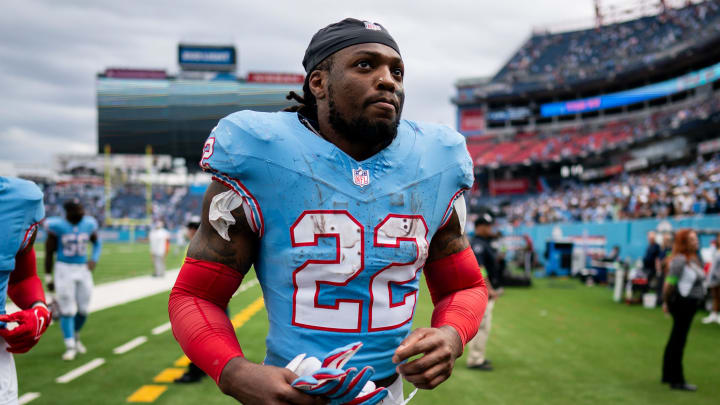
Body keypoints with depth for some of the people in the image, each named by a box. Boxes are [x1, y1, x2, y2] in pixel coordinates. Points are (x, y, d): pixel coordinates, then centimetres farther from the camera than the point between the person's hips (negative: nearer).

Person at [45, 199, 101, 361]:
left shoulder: (89, 224, -2)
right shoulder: (57, 226, -13)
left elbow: (97, 243, 17)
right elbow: (49, 253, -5)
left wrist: (94, 259, -1)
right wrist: (49, 278, -3)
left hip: (83, 270, 4)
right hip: (64, 270, -4)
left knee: (83, 310, 8)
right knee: (67, 310, -3)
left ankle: (75, 336, 34)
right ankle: (70, 347, 6)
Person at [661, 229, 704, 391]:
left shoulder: (694, 258, 11)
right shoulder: (680, 260, -19)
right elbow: (669, 283, -20)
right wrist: (666, 302, -13)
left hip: (691, 303, 10)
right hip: (682, 303, -10)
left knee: (675, 340, 17)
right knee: (678, 340, -3)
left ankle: (668, 375, 29)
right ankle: (677, 380, 4)